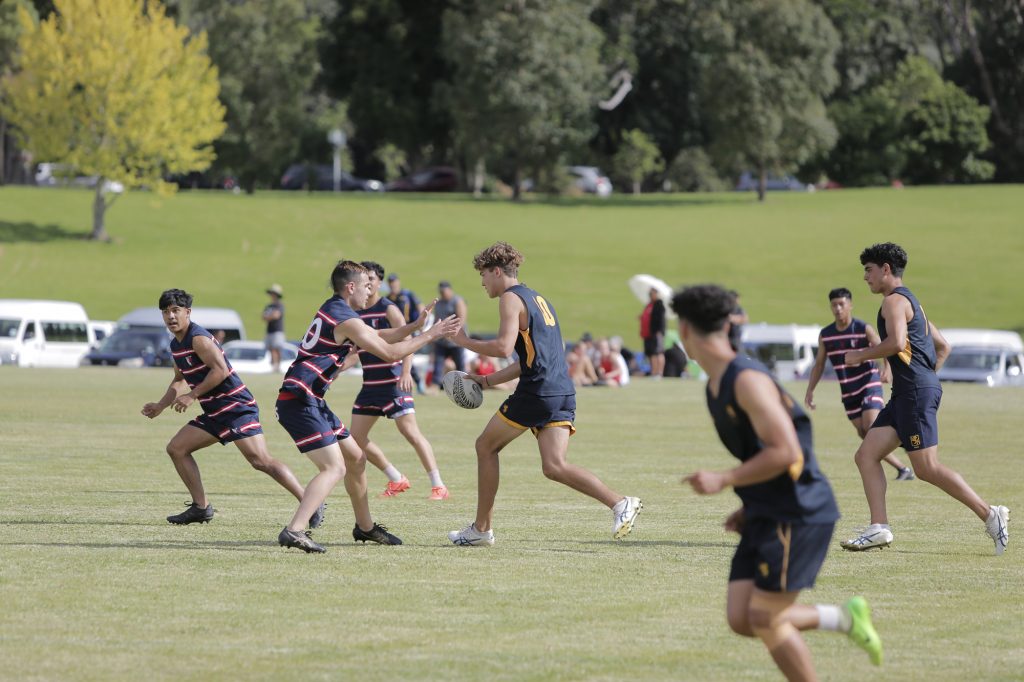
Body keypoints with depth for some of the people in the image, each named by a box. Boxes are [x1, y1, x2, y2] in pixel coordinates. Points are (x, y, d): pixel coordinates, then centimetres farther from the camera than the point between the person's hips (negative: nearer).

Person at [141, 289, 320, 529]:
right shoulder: (176, 345, 16)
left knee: (261, 461, -19)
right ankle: (201, 507, 13)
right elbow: (180, 381, 31)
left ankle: (311, 504, -18)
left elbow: (221, 370, -23)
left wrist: (192, 395, -20)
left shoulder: (198, 338, -13)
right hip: (215, 414, 10)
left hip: (237, 408, -10)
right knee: (176, 448, 8)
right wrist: (160, 406, 22)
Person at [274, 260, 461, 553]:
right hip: (299, 402, -10)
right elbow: (390, 353, -13)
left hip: (311, 401, 10)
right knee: (334, 467, -18)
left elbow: (380, 337, 27)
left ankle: (365, 527, 30)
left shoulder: (333, 310, 18)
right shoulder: (346, 320, -13)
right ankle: (294, 531, -28)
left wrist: (415, 325, 16)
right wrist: (430, 334, -5)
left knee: (356, 458, 18)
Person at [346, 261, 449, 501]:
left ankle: (438, 486, -10)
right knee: (356, 438, 5)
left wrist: (406, 372, -30)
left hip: (393, 382, -7)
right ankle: (397, 480, 17)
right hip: (370, 385, 7)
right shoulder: (355, 314, 10)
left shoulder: (388, 310, -7)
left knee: (410, 432, -13)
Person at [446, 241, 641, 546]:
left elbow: (503, 347, -17)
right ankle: (620, 503, -21)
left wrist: (465, 341, -4)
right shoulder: (537, 299, 25)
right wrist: (488, 380, 30)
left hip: (537, 393, -8)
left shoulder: (510, 298, -4)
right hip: (563, 393, 8)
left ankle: (481, 529, 14)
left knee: (486, 447, 10)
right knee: (554, 467, -3)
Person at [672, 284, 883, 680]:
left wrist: (723, 481, -20)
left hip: (799, 515, -9)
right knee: (740, 619, 1)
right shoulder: (716, 387, 14)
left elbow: (785, 452, -23)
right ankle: (845, 618, 14)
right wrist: (748, 507, 16)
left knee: (765, 620, -9)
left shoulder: (747, 380, -17)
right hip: (767, 515, 9)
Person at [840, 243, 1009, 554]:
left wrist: (860, 355, -11)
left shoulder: (895, 301, -7)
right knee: (865, 456, 4)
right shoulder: (911, 302, 25)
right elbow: (942, 346, 28)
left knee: (927, 468, -11)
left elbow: (897, 343, -23)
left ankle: (989, 514, -9)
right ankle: (879, 528, -3)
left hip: (915, 391, -10)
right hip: (906, 394, 10)